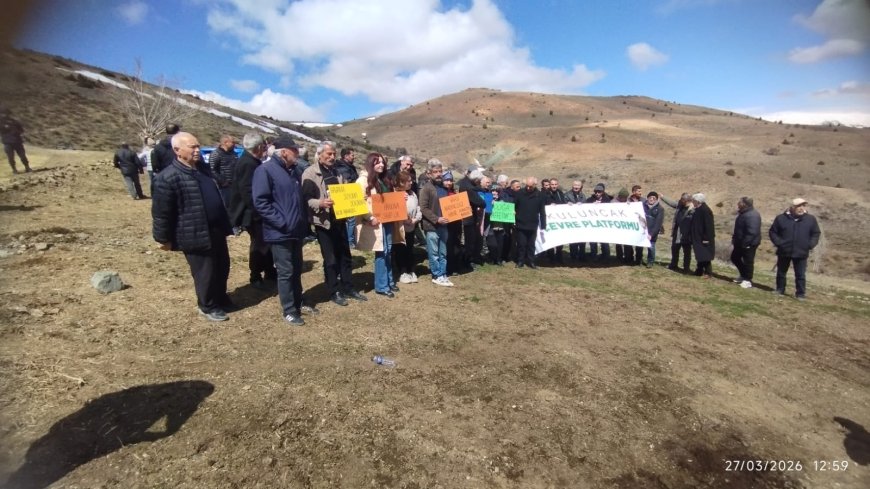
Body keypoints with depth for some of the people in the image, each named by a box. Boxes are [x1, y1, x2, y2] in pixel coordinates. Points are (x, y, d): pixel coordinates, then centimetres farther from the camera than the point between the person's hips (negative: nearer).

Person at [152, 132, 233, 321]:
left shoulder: (203, 168, 7)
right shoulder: (168, 178, -18)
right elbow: (161, 213, -14)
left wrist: (224, 224, 20)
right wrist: (164, 238, -8)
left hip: (216, 230, 8)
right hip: (195, 235, -8)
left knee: (222, 267, 19)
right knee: (205, 272, 6)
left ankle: (221, 298, 40)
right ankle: (208, 306, 27)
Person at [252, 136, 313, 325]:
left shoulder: (292, 171, 14)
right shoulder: (265, 170, -13)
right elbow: (260, 202, -20)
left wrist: (304, 221, 13)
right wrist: (282, 222, -22)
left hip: (297, 231, 8)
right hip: (280, 232, -8)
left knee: (297, 269, 17)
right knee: (286, 272, 0)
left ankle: (298, 303, 31)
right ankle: (289, 311, 12)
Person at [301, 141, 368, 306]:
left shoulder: (337, 172, 15)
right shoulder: (310, 173, -8)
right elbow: (306, 199, -14)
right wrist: (321, 203, -31)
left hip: (340, 219, 7)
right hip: (324, 221, -7)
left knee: (345, 255, 12)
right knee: (330, 258, 1)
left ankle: (347, 287, 24)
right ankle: (334, 291, 12)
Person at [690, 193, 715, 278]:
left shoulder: (705, 210, -18)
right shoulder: (698, 210, 10)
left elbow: (708, 225, -22)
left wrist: (706, 238, -23)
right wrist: (694, 238, 18)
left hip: (704, 238, -9)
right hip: (698, 237, 9)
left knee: (705, 256, -3)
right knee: (700, 255, 14)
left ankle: (708, 273, 5)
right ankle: (699, 271, 22)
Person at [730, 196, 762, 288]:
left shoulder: (752, 215, -23)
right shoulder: (743, 213, 10)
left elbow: (752, 232, -28)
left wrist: (745, 243, -26)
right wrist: (735, 238, 17)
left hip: (749, 243, -11)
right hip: (740, 242, 11)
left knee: (748, 261, 0)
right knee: (735, 257, 19)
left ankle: (748, 280, 11)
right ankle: (743, 275, 32)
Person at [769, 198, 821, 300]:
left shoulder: (811, 219, 2)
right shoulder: (781, 218, -3)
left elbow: (816, 233, 10)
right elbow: (773, 232, 3)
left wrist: (810, 245, -4)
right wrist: (778, 243, -9)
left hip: (801, 253, 0)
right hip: (784, 252, 0)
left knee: (800, 275, 3)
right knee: (781, 272, 13)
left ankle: (801, 294, 11)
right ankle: (780, 289, 27)